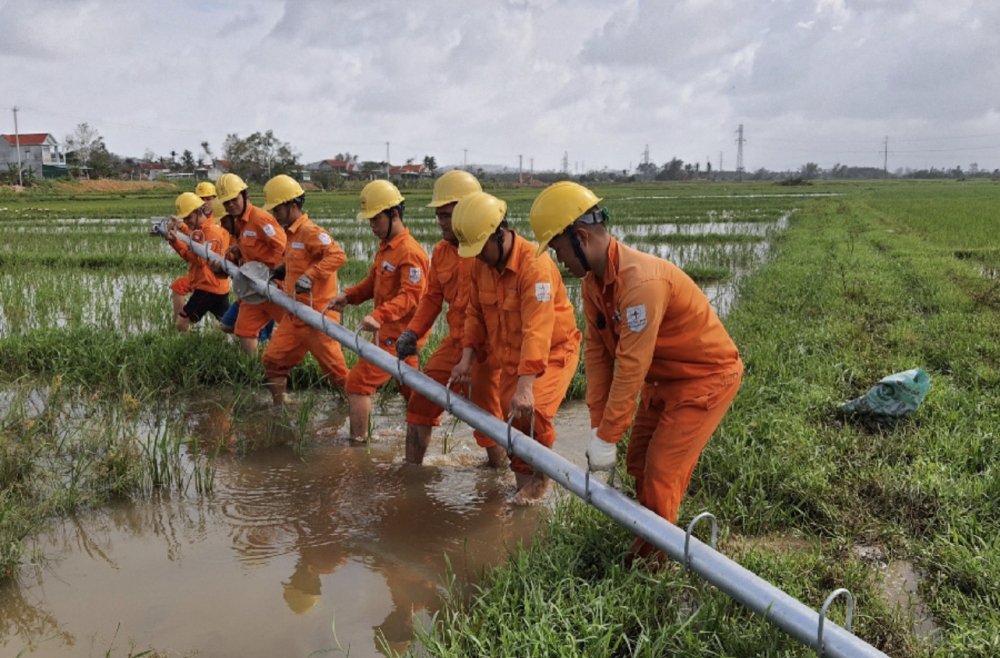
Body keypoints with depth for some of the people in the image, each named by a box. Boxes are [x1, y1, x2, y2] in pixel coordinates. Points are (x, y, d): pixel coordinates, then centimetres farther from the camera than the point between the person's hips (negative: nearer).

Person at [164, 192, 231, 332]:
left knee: (181, 322, -10)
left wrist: (176, 242, -27)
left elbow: (200, 259, -23)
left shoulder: (211, 231, -15)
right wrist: (180, 228, -6)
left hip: (208, 287, -10)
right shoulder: (200, 229, 14)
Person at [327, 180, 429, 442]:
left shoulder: (409, 252, -19)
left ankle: (357, 440, 1)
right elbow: (373, 282, 16)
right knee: (410, 389, 20)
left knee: (358, 382, -7)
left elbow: (410, 296, -28)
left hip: (398, 335, -10)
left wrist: (379, 316, -40)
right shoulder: (385, 247, 11)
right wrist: (348, 296, -1)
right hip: (391, 332, 10)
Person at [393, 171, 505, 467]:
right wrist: (412, 332, 5)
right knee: (421, 400, 10)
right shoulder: (441, 251, 8)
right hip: (454, 342, 8)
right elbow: (433, 296, 15)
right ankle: (411, 470, 26)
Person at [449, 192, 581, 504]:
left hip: (552, 350, -7)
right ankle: (524, 481, 29)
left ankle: (541, 473, 5)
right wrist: (467, 358, -6)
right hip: (511, 354, 7)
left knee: (533, 411, -23)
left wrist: (525, 387, -42)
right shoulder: (481, 264, -4)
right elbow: (476, 312, 5)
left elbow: (537, 331, -36)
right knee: (511, 415, 7)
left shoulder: (535, 265, -29)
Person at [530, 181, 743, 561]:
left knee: (661, 473, -6)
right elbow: (597, 351, -3)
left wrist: (606, 437, -26)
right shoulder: (593, 280, -5)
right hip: (663, 378, 9)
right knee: (638, 463, 13)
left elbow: (631, 366, -32)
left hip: (706, 377, -9)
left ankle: (654, 558, 12)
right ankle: (649, 538, 30)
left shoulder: (641, 281, -34)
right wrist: (598, 426, -7)